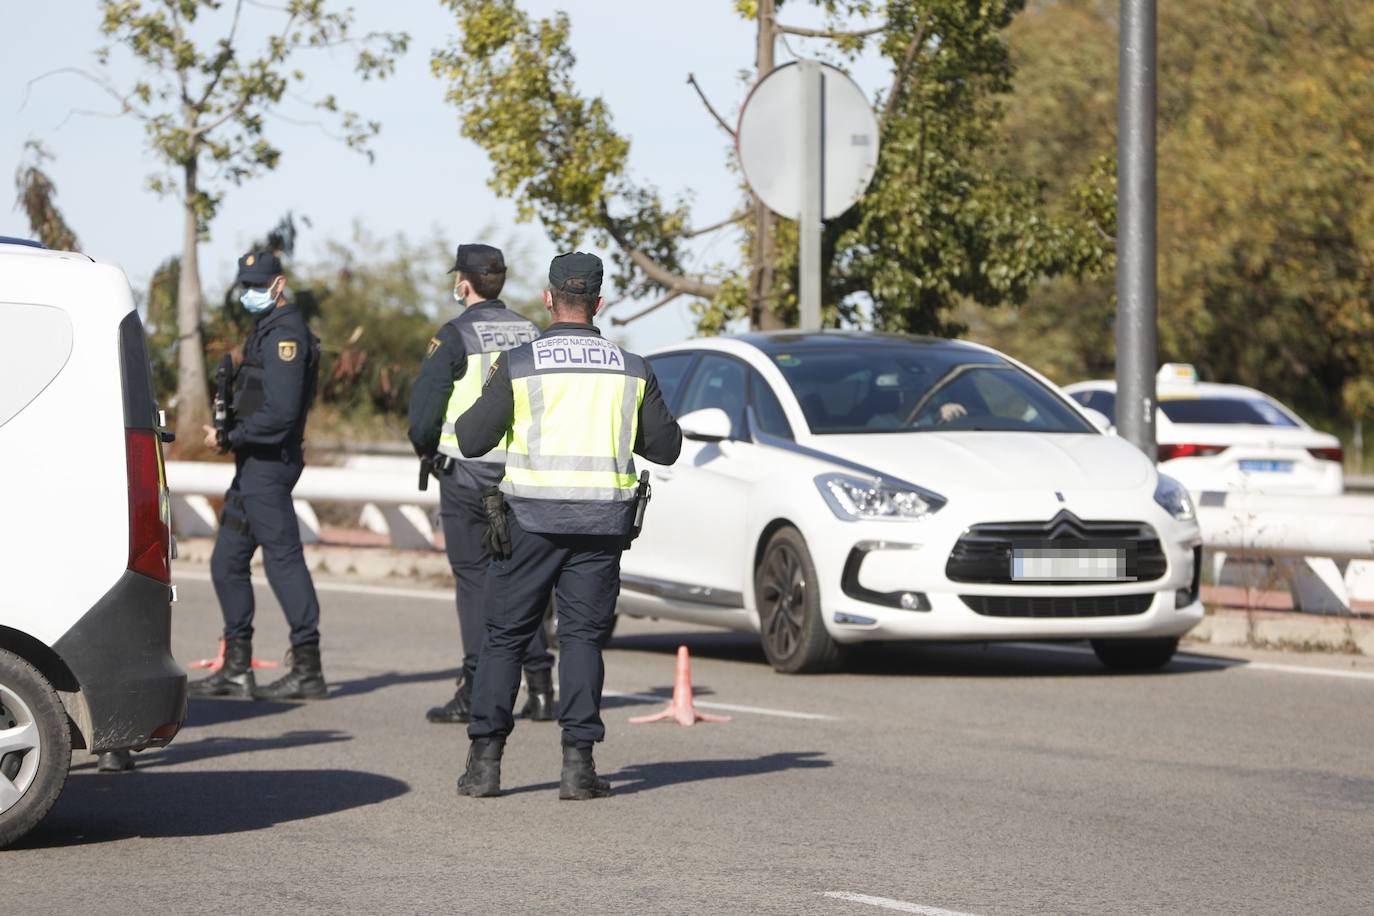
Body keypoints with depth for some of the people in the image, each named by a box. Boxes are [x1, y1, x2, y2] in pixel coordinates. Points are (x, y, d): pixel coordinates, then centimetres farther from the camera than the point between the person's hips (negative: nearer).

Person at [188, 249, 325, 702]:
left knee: (283, 558, -9)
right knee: (226, 562, 13)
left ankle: (307, 669, -6)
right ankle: (236, 670, 17)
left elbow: (279, 413, -22)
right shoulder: (268, 329, 19)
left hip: (268, 463, -11)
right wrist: (228, 434, 9)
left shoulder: (285, 333, -14)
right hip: (254, 465, 11)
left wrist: (230, 438, -14)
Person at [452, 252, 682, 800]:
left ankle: (485, 760, 3)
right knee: (582, 637, 6)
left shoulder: (518, 366, -4)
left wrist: (490, 397, 18)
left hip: (532, 521, -1)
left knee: (505, 636, 7)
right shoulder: (632, 371, 4)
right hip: (602, 522, 2)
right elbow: (666, 447, 10)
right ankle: (578, 763, -4)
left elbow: (472, 441, -1)